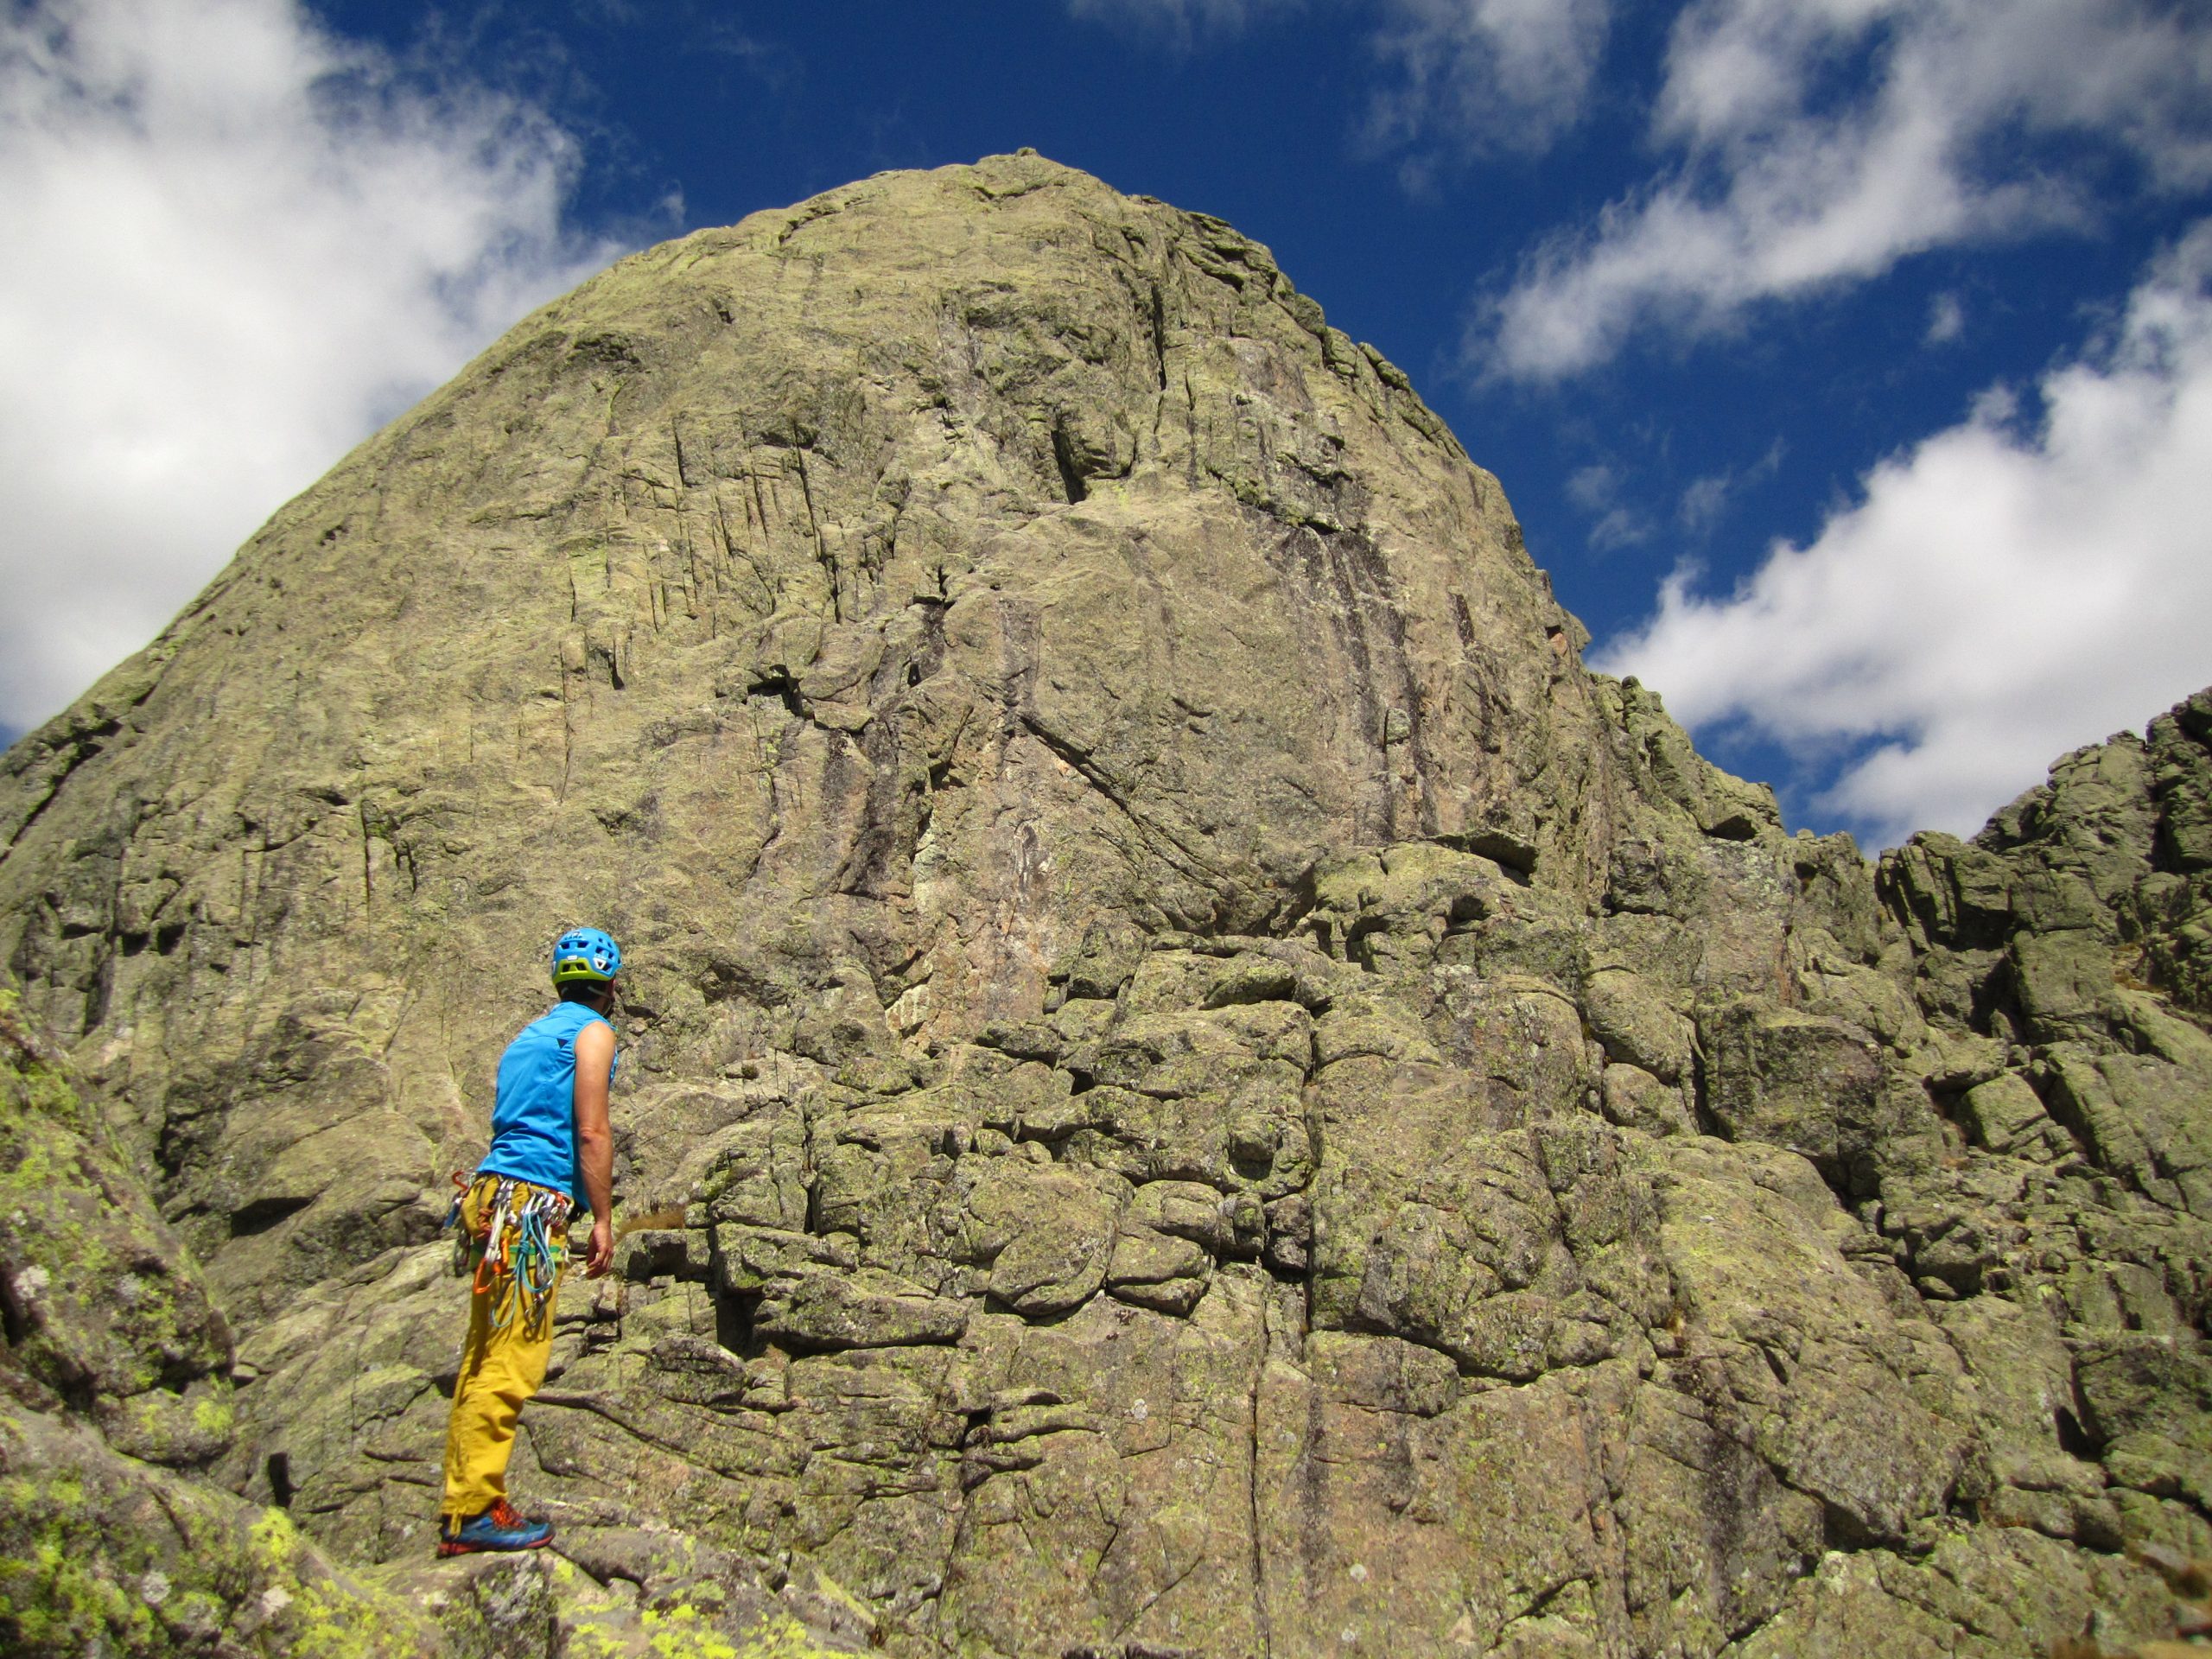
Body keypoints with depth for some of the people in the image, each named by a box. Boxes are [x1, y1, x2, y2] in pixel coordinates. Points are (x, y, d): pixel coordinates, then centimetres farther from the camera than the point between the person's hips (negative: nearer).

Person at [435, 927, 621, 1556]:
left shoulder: (530, 1034, 24)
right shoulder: (593, 1032, 0)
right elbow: (591, 1133, -8)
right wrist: (602, 1220, -7)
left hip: (493, 1197, 9)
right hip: (534, 1203, -9)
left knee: (483, 1360, 8)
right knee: (509, 1363, -9)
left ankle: (460, 1515, 12)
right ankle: (474, 1510, -9)